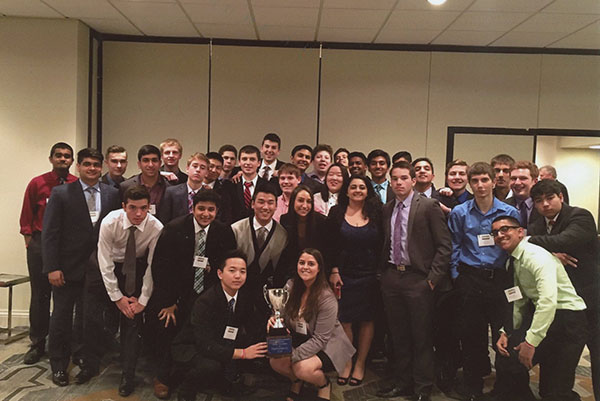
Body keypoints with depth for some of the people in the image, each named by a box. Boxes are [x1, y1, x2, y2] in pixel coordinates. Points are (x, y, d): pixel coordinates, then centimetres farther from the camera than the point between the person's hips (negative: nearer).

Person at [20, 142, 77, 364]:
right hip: (41, 244, 0)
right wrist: (30, 241, 1)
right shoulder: (37, 184, 3)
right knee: (40, 295, 6)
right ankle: (37, 344, 18)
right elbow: (26, 216, 7)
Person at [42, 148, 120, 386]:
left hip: (98, 268, 2)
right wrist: (52, 267, -12)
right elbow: (50, 233, -7)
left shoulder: (112, 194, 2)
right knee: (62, 316, 10)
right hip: (67, 268, -1)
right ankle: (59, 366, 27)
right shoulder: (61, 194, -4)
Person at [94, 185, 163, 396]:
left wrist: (143, 300, -15)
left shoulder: (156, 228, -26)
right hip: (110, 266, 0)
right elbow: (105, 264, -19)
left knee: (133, 317, -7)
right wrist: (117, 297, -16)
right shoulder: (110, 223, -26)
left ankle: (128, 375, 4)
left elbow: (153, 266, -17)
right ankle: (91, 364, 17)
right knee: (92, 314, -6)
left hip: (136, 270, 0)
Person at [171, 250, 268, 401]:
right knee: (211, 366, -35)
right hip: (189, 347, -6)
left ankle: (229, 380, -1)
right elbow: (206, 346, -33)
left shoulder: (244, 296, -8)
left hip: (219, 343, 6)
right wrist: (243, 353, -36)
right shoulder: (204, 302, -28)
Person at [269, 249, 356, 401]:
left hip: (327, 344, -5)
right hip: (299, 339, 5)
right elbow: (284, 315, -2)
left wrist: (294, 355, -29)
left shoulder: (327, 298, -24)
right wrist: (274, 320, -27)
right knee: (275, 361, -21)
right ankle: (296, 381, 14)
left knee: (303, 368, -31)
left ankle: (324, 384, 5)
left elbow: (320, 339, -22)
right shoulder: (291, 286, -8)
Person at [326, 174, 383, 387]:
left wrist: (380, 272, -3)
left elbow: (381, 245, 3)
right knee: (345, 319, 1)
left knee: (367, 319, 6)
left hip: (369, 274, 1)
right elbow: (331, 245, 1)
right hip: (344, 273, -1)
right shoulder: (337, 213, 3)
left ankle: (360, 364, 20)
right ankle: (346, 363, 17)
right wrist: (334, 271, -6)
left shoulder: (376, 214, 4)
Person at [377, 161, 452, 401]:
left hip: (418, 279, -5)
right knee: (398, 336, 15)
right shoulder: (387, 209, 11)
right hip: (391, 277, 5)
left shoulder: (429, 206, -6)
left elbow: (444, 245, -8)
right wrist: (383, 272, 7)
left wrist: (433, 278, -13)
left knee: (422, 337, 4)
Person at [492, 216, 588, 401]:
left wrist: (531, 342, -30)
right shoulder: (512, 262, 9)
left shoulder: (536, 256, -20)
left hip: (568, 318, -9)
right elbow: (520, 302, 15)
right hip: (543, 317, 9)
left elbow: (548, 300, -30)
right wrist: (507, 333, 5)